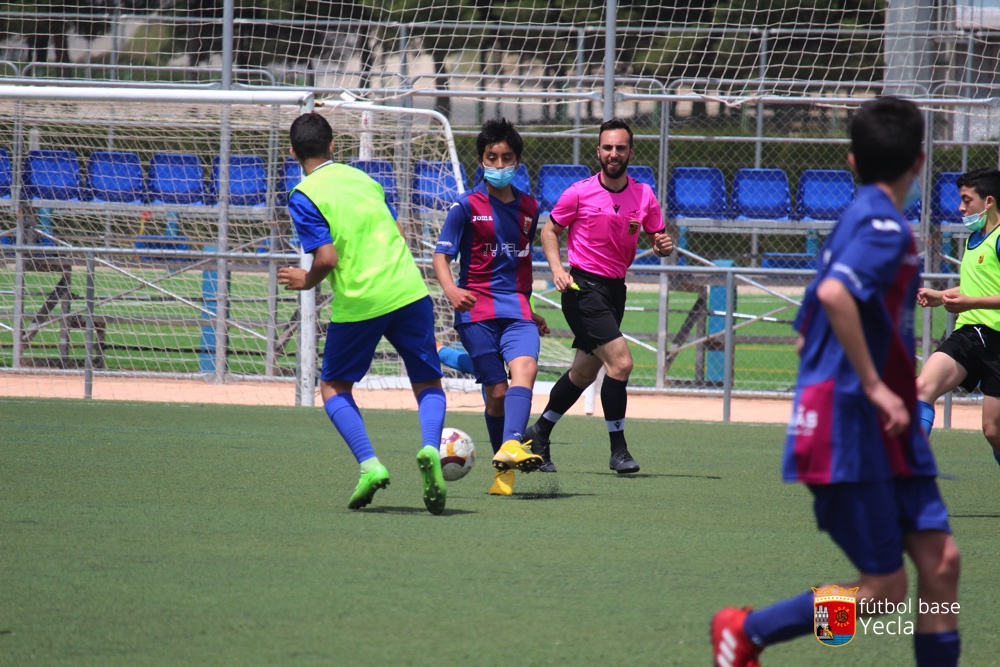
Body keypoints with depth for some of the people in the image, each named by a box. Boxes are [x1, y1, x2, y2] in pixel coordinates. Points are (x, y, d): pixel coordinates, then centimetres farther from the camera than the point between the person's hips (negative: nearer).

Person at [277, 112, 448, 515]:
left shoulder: (304, 196, -5)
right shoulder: (362, 177, 14)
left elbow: (327, 259, -13)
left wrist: (307, 282, 7)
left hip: (358, 302, -4)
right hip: (409, 292, 4)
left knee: (333, 386, 17)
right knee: (428, 383, 14)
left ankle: (369, 464, -3)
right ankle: (429, 447, -17)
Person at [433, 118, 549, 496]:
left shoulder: (528, 208, 14)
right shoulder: (467, 207, 0)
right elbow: (441, 256, -2)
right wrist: (450, 290, -22)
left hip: (516, 308, 3)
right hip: (476, 308, -3)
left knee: (525, 367, -25)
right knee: (496, 391, -4)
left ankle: (511, 447, -42)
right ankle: (503, 472, 11)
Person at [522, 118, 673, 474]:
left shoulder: (644, 196, 4)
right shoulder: (579, 193, -7)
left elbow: (658, 238, 11)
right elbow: (550, 230, 4)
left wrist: (663, 245, -13)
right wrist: (557, 268, -11)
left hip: (615, 289, 6)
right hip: (583, 287, -6)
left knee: (584, 372, 14)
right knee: (620, 361, -18)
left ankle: (539, 434, 32)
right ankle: (618, 449, -9)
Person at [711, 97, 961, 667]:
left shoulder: (857, 220, 17)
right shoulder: (885, 224, -12)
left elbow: (807, 332, 24)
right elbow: (834, 293, -31)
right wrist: (874, 385, -26)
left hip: (886, 434, 10)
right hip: (850, 429, -10)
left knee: (940, 559, 0)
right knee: (884, 589, -6)